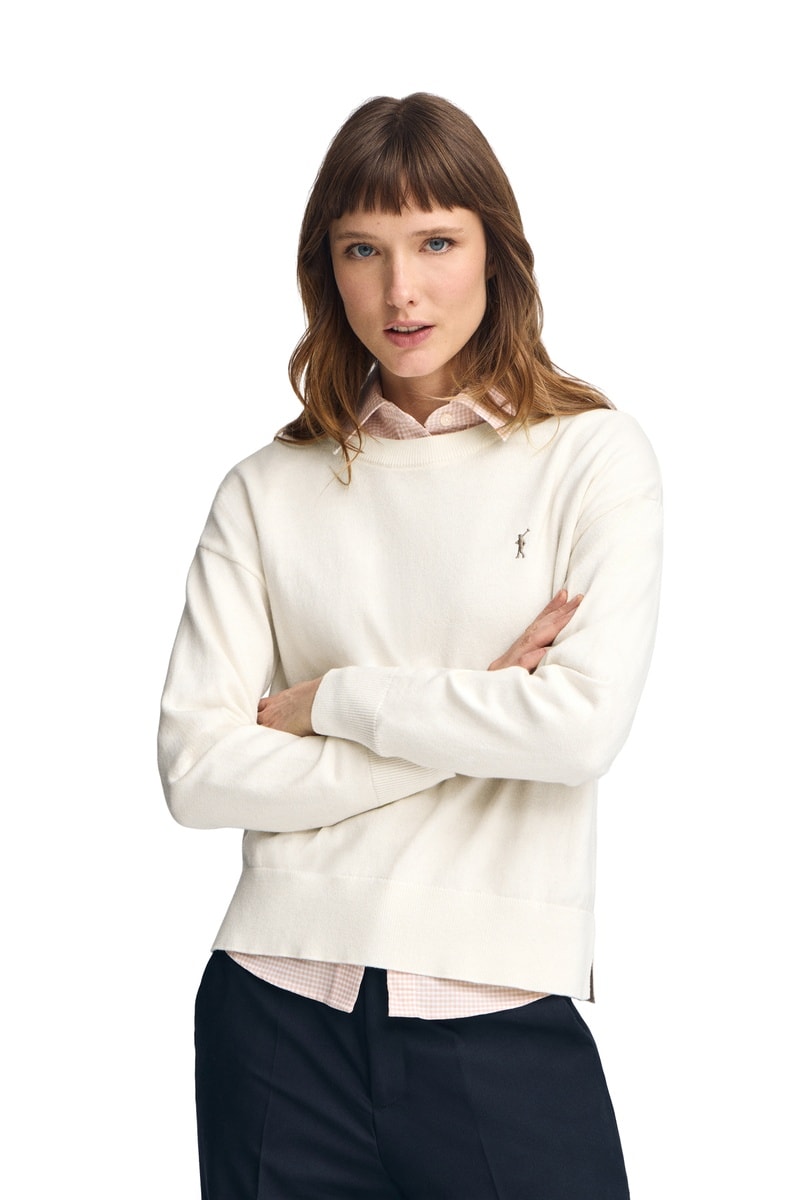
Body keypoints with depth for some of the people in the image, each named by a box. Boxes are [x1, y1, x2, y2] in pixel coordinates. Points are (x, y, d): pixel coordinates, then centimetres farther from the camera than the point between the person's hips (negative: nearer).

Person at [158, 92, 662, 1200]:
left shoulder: (593, 455, 0)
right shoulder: (269, 492, 5)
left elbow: (585, 725, -13)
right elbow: (196, 768, -4)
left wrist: (333, 701, -6)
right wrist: (470, 724, -9)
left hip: (502, 1016, -2)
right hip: (280, 1015, 2)